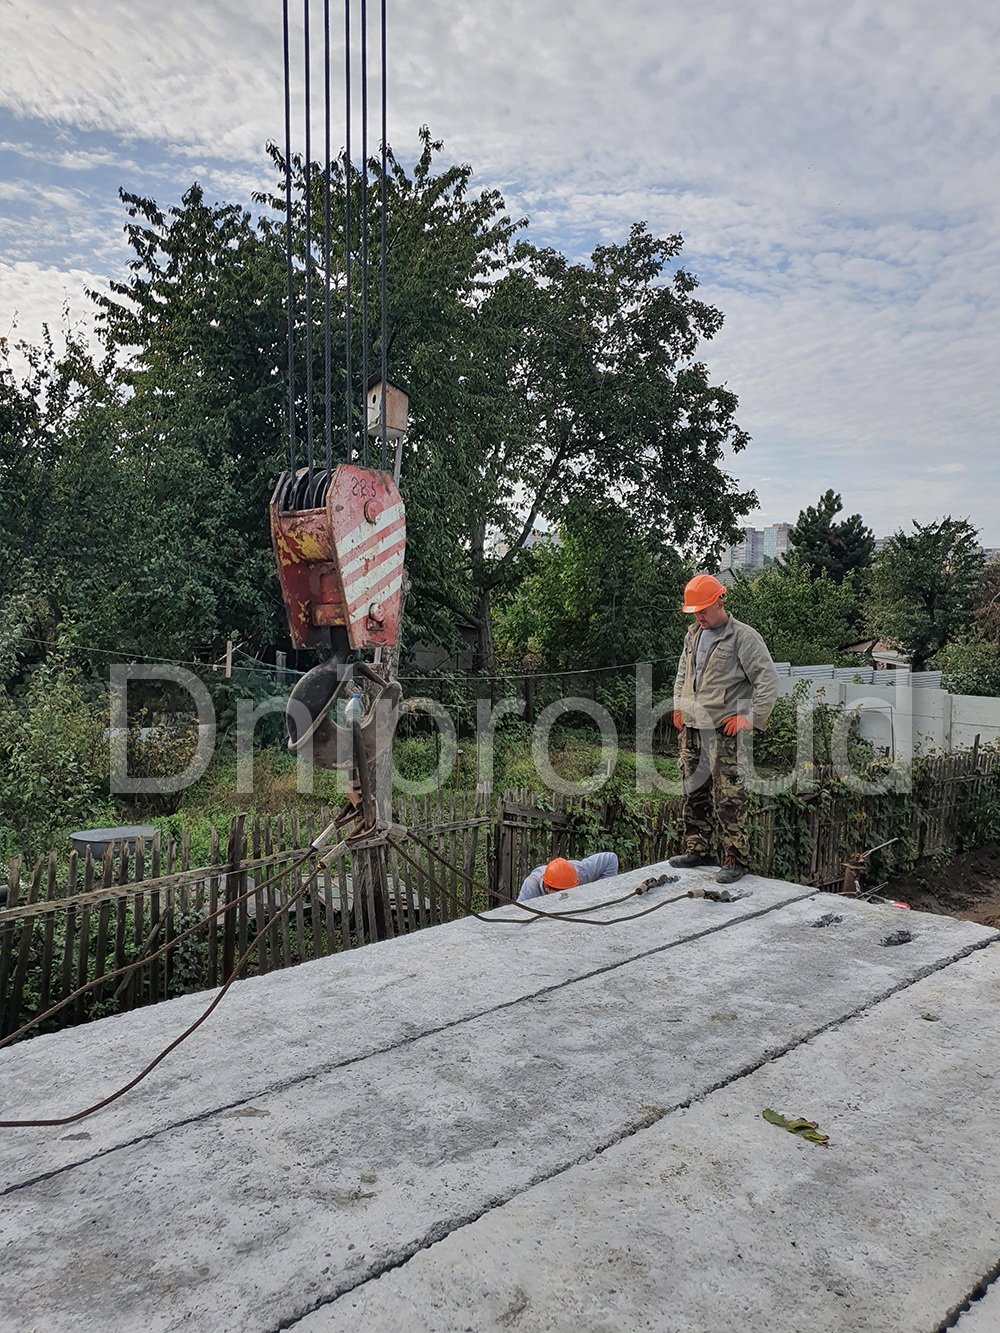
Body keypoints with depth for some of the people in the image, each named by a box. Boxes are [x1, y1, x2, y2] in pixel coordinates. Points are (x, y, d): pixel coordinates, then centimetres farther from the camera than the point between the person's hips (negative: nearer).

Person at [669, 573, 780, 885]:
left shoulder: (743, 636, -8)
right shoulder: (693, 634, 14)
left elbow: (768, 681, -10)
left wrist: (752, 718, -14)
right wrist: (678, 706, 18)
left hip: (724, 730, -7)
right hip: (691, 728, 7)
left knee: (729, 797, -7)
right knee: (693, 792, 12)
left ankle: (735, 860, 0)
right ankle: (698, 850, 24)